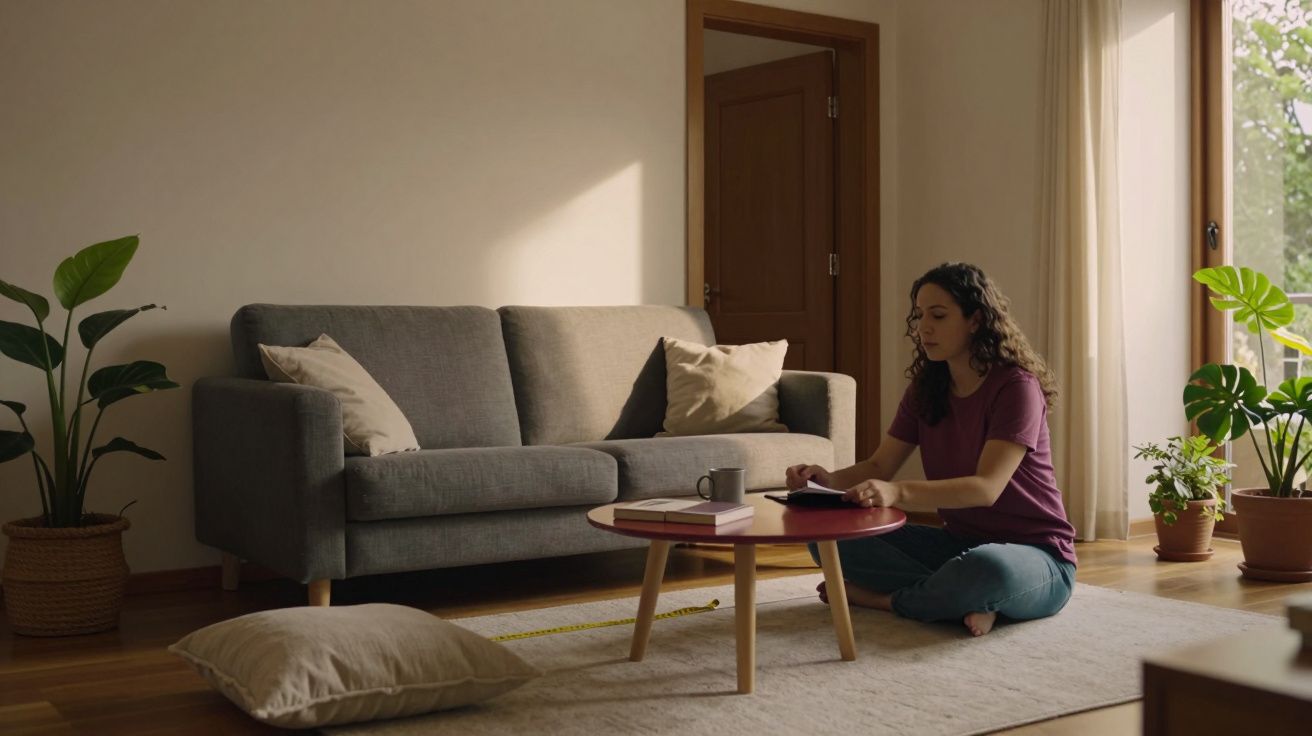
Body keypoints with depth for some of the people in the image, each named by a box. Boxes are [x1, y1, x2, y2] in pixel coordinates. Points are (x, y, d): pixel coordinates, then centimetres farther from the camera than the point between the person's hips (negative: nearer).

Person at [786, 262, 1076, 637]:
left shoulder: (1016, 387, -17)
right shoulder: (926, 388, 5)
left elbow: (987, 488, -29)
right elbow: (879, 467, 3)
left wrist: (898, 492, -45)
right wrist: (829, 478, -21)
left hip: (1037, 557, -7)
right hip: (959, 544, 7)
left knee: (987, 568, -43)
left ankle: (883, 597, -14)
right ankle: (967, 600, -17)